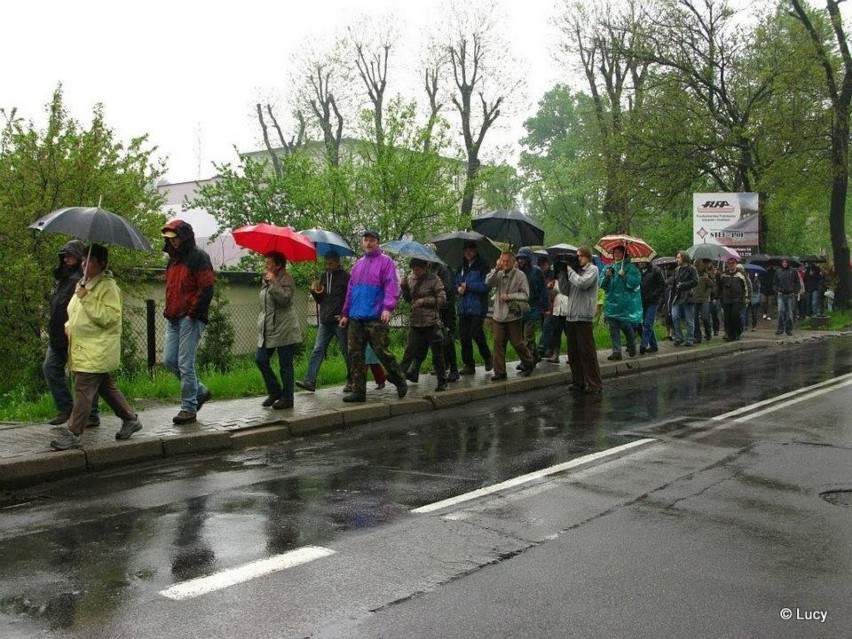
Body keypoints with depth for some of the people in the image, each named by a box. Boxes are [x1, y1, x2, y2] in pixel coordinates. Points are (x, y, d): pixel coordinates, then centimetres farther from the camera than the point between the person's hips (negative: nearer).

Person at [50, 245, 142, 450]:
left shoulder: (108, 287, -14)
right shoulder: (85, 284, 15)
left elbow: (110, 317, -24)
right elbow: (77, 313, 30)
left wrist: (86, 299, -26)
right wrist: (70, 325, 10)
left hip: (97, 351, -10)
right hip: (83, 347, 10)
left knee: (83, 390, -9)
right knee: (106, 387, 16)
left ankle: (73, 434, -4)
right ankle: (130, 419, 27)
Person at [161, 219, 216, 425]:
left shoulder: (199, 257, -8)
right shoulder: (173, 259, 18)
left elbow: (206, 289, -15)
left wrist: (192, 313, -15)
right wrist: (169, 311, 15)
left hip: (190, 319, -9)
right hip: (174, 319, 9)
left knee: (185, 364, -6)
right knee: (170, 360, 8)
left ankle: (189, 408, 3)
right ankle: (200, 391, 24)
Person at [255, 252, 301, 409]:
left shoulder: (286, 280, -9)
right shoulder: (265, 280, 15)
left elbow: (285, 299, -26)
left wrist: (273, 282, -23)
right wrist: (261, 323, 23)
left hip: (284, 329, -8)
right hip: (268, 329, 8)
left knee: (285, 365, -2)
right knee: (260, 360, 2)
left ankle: (287, 398, 7)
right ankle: (274, 391, 17)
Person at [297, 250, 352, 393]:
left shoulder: (345, 277, -4)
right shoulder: (324, 276, 14)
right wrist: (315, 292, -1)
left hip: (340, 321, -6)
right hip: (325, 321, 6)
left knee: (346, 352, 4)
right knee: (317, 350, -2)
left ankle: (351, 381, 14)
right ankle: (310, 381, -6)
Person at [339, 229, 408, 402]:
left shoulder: (385, 261, 0)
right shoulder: (358, 263, 19)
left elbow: (391, 286, -11)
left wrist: (388, 307, -25)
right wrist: (345, 314, 19)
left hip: (376, 317, -6)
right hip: (356, 317, 6)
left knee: (382, 352, -8)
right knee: (355, 355, 3)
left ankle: (400, 382, 12)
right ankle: (358, 391, 9)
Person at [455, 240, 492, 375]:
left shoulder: (482, 266, -5)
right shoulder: (462, 266, 16)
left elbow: (486, 285, -13)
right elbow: (456, 282, 22)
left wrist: (468, 286, -13)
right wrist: (459, 288, -1)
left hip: (478, 307, -6)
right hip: (463, 307, 6)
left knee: (476, 333, -10)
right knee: (464, 336, 4)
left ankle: (487, 357, 15)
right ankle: (468, 365, 12)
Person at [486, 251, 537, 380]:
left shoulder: (520, 275, -4)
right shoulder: (499, 274, 6)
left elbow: (525, 295, -7)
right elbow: (488, 282, -11)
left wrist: (509, 296, -15)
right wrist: (496, 269, -19)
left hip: (513, 315, -4)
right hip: (499, 315, 4)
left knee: (517, 343, 4)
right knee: (498, 343, 3)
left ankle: (529, 362, 29)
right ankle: (499, 371, 11)